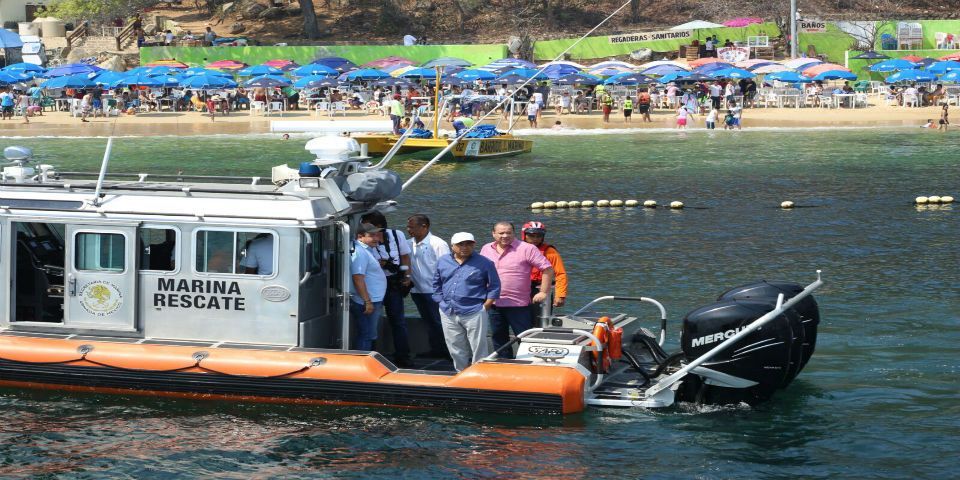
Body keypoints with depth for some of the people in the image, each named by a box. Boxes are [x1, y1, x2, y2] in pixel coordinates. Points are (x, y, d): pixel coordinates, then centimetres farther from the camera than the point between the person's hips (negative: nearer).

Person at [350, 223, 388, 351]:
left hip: (373, 302, 11)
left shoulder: (367, 250, 15)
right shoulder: (360, 253, -18)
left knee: (369, 335, 16)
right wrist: (367, 301, -26)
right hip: (366, 303, -11)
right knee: (366, 336, -6)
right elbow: (358, 278, -25)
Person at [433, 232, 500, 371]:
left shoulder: (484, 263, -2)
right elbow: (436, 284, 18)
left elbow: (494, 287, 0)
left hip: (474, 313, -4)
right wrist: (441, 302, 8)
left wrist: (485, 307, -7)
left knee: (479, 349, -3)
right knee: (456, 349, 11)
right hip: (448, 313, 4)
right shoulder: (442, 262, 10)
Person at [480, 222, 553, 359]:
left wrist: (543, 292, -10)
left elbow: (547, 269, -8)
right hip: (494, 305, 6)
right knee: (499, 341, 13)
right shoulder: (486, 249, 9)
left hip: (518, 305, -5)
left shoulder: (526, 249, -8)